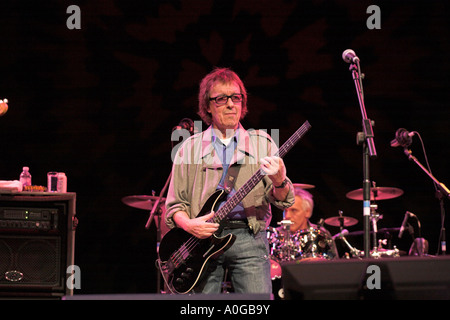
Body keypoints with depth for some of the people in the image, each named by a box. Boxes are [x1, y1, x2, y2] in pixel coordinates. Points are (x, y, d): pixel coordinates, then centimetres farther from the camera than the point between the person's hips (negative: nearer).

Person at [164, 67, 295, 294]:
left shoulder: (262, 143, 12)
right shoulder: (190, 147, 13)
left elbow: (283, 201, 5)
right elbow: (174, 205, 12)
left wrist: (279, 182, -18)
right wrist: (188, 224, -10)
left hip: (248, 239, -1)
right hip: (201, 239, 1)